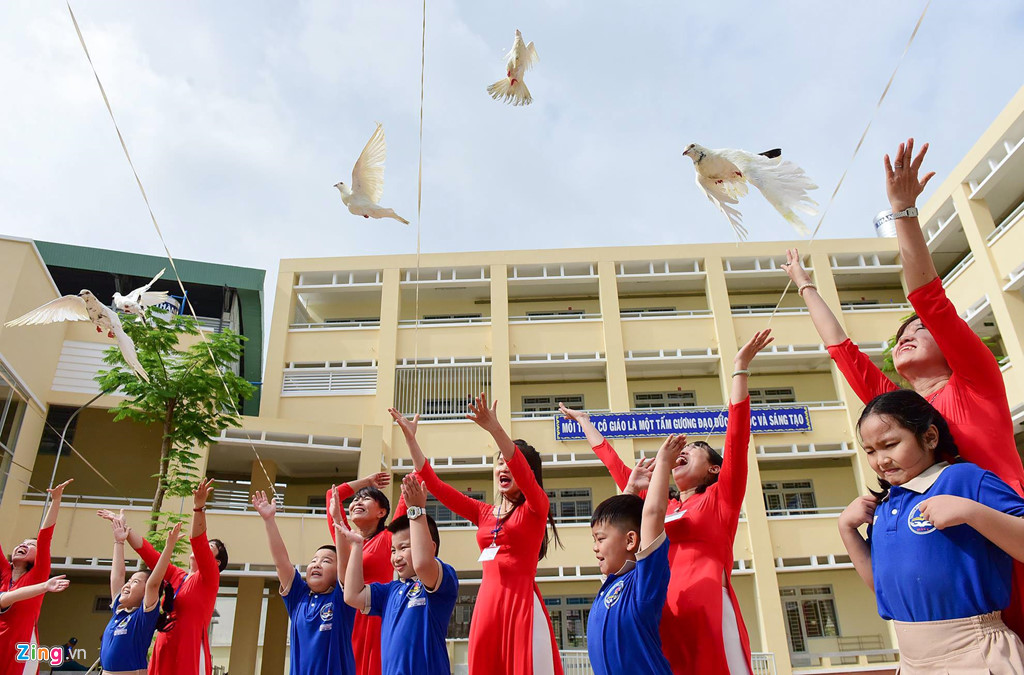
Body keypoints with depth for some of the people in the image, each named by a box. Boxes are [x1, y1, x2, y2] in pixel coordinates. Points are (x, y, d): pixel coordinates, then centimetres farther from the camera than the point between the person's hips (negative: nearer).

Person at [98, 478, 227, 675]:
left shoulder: (209, 578, -2)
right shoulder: (176, 575, 15)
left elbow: (198, 542, -19)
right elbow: (148, 552, 15)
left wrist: (198, 508, -33)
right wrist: (123, 527, 12)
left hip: (190, 655, -6)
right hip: (164, 653, 6)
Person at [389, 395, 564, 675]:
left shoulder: (536, 507, 0)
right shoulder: (483, 512, 14)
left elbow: (522, 472, -21)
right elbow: (435, 484, 9)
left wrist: (493, 428, -36)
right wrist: (410, 437, 2)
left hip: (522, 601, -5)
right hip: (487, 602, 5)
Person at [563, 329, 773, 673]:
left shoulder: (721, 497, 10)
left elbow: (736, 437, -1)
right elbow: (617, 467, 30)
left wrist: (740, 368, -5)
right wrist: (584, 422, 37)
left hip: (708, 607, -4)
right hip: (664, 612, 5)